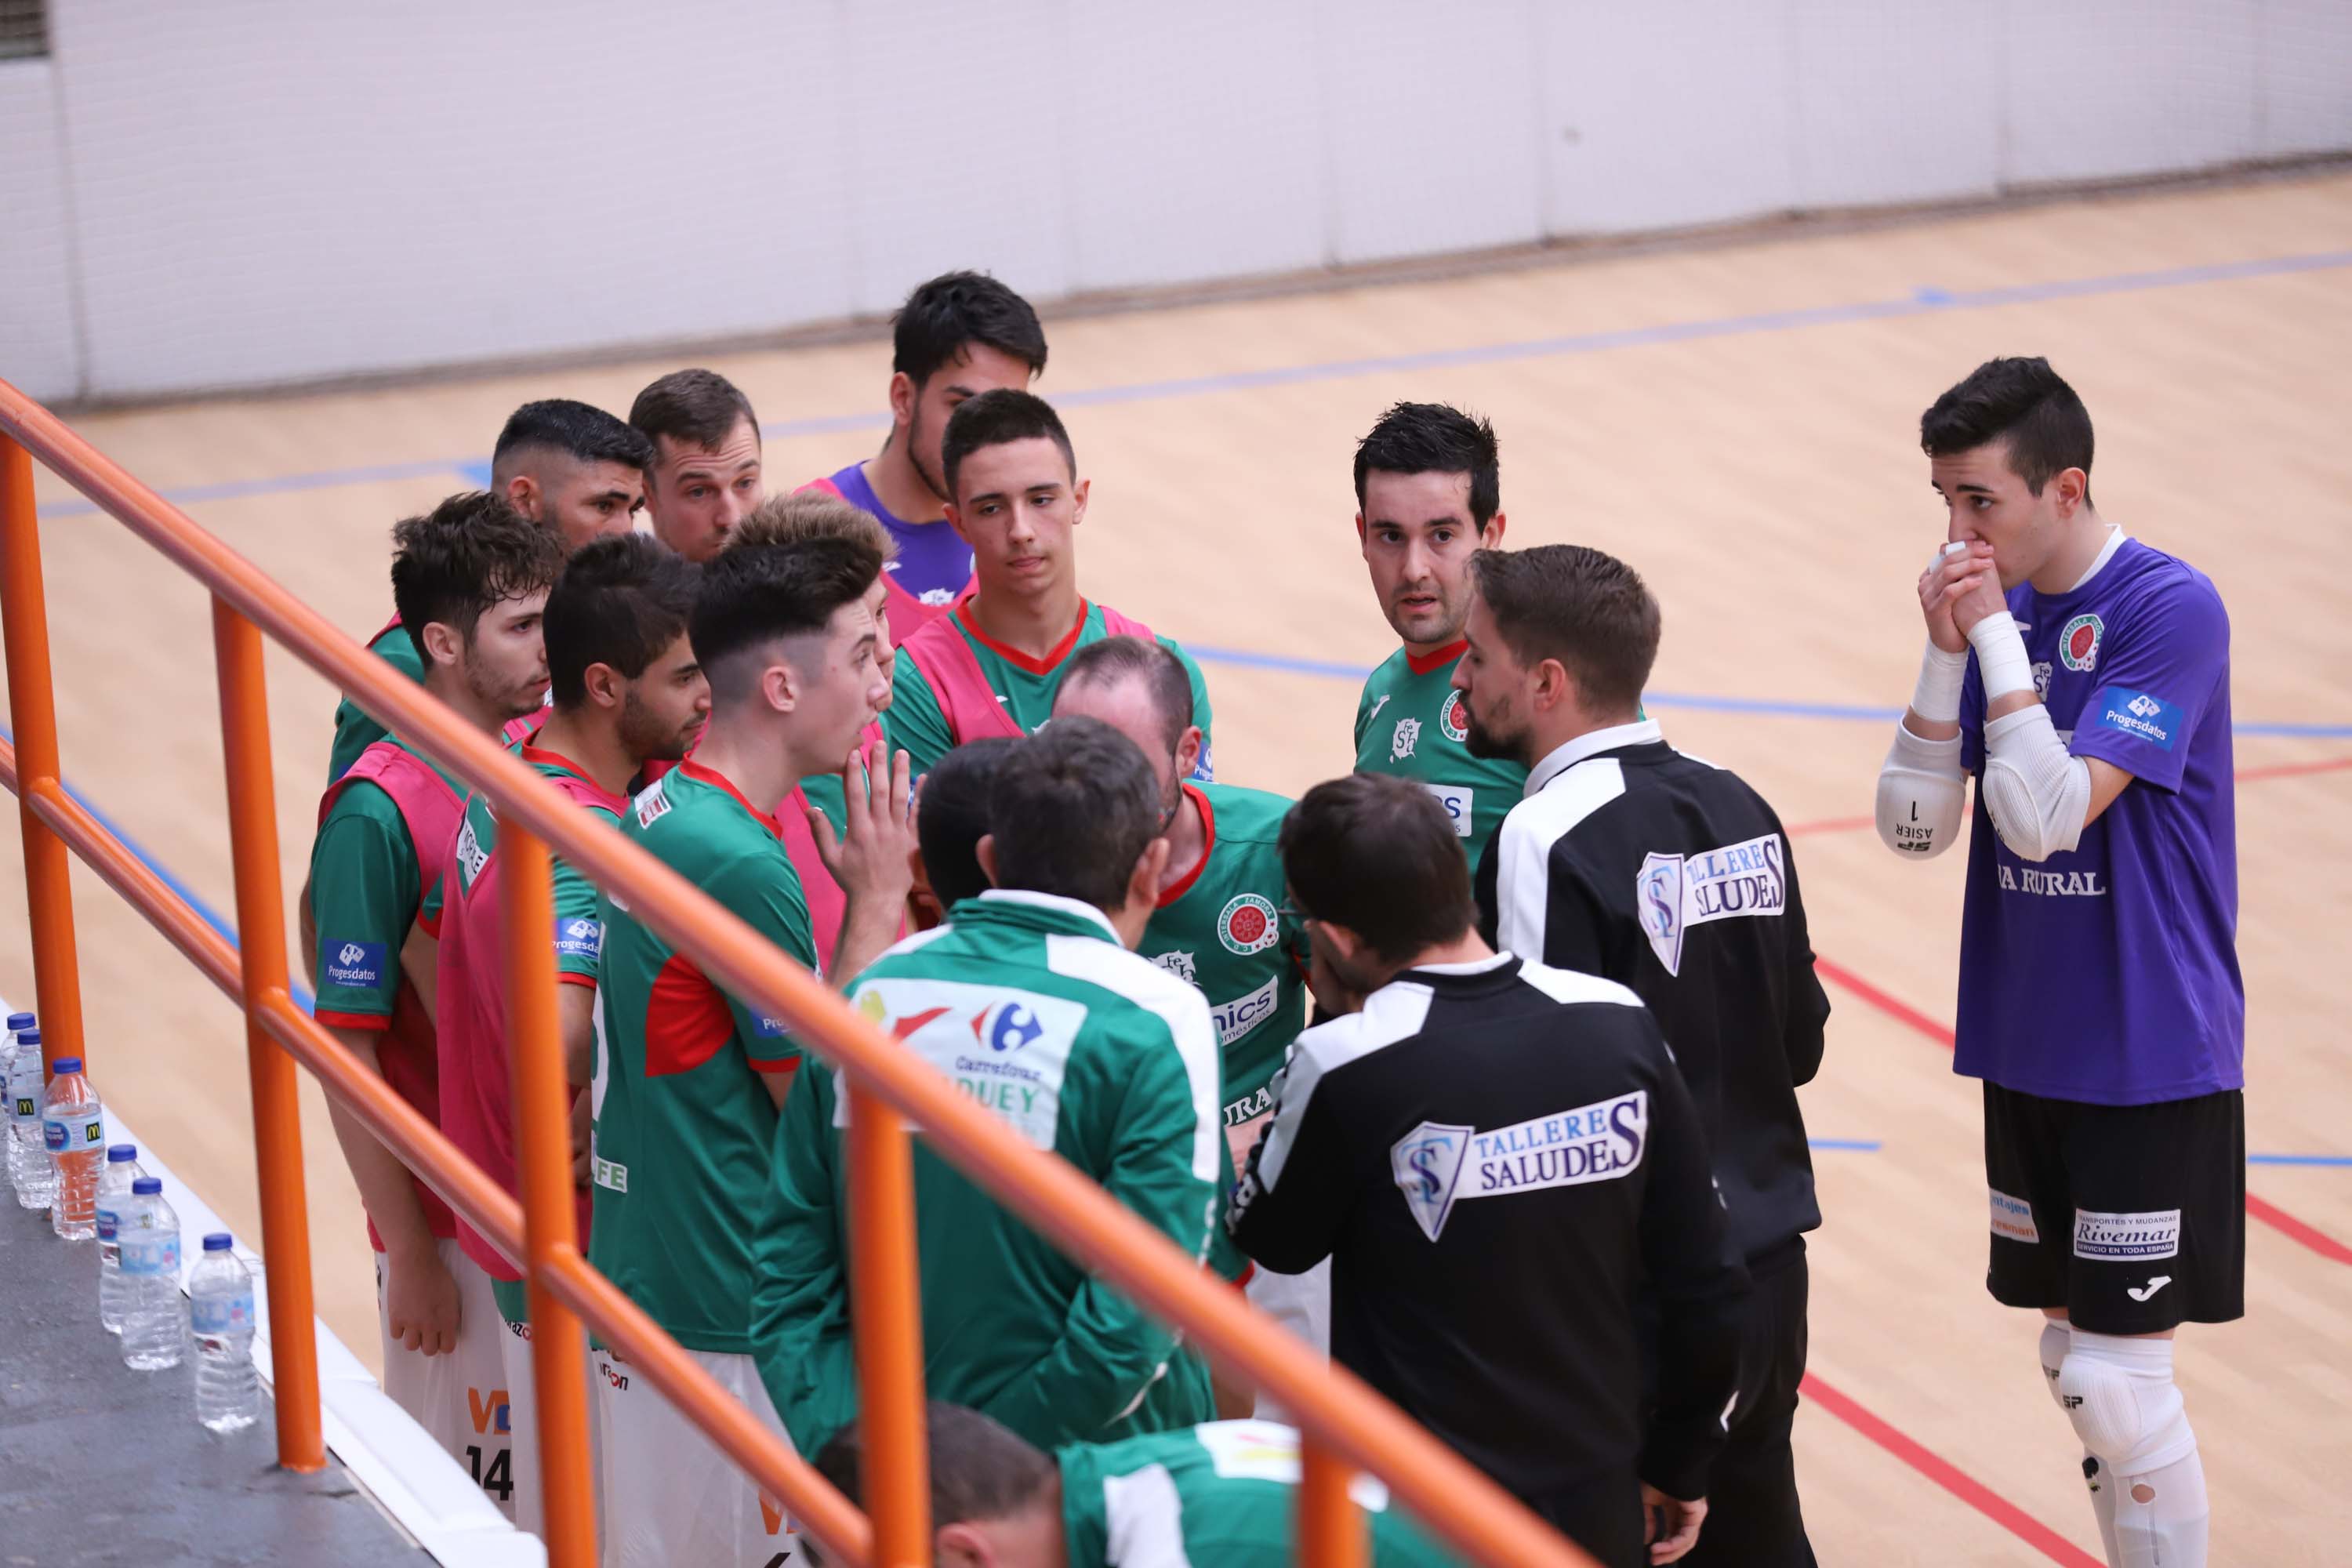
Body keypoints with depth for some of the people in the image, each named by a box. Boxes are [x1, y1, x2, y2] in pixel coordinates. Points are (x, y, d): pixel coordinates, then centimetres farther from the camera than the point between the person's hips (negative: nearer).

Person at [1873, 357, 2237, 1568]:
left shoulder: (2169, 610, -16)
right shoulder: (1994, 607, 4)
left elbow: (2044, 818, -24)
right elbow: (1913, 826, 0)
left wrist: (1997, 632, -20)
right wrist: (1947, 652, -11)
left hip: (2148, 1053, -7)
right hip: (2027, 1047, 7)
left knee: (2116, 1376, -7)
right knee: (2070, 1355, 13)